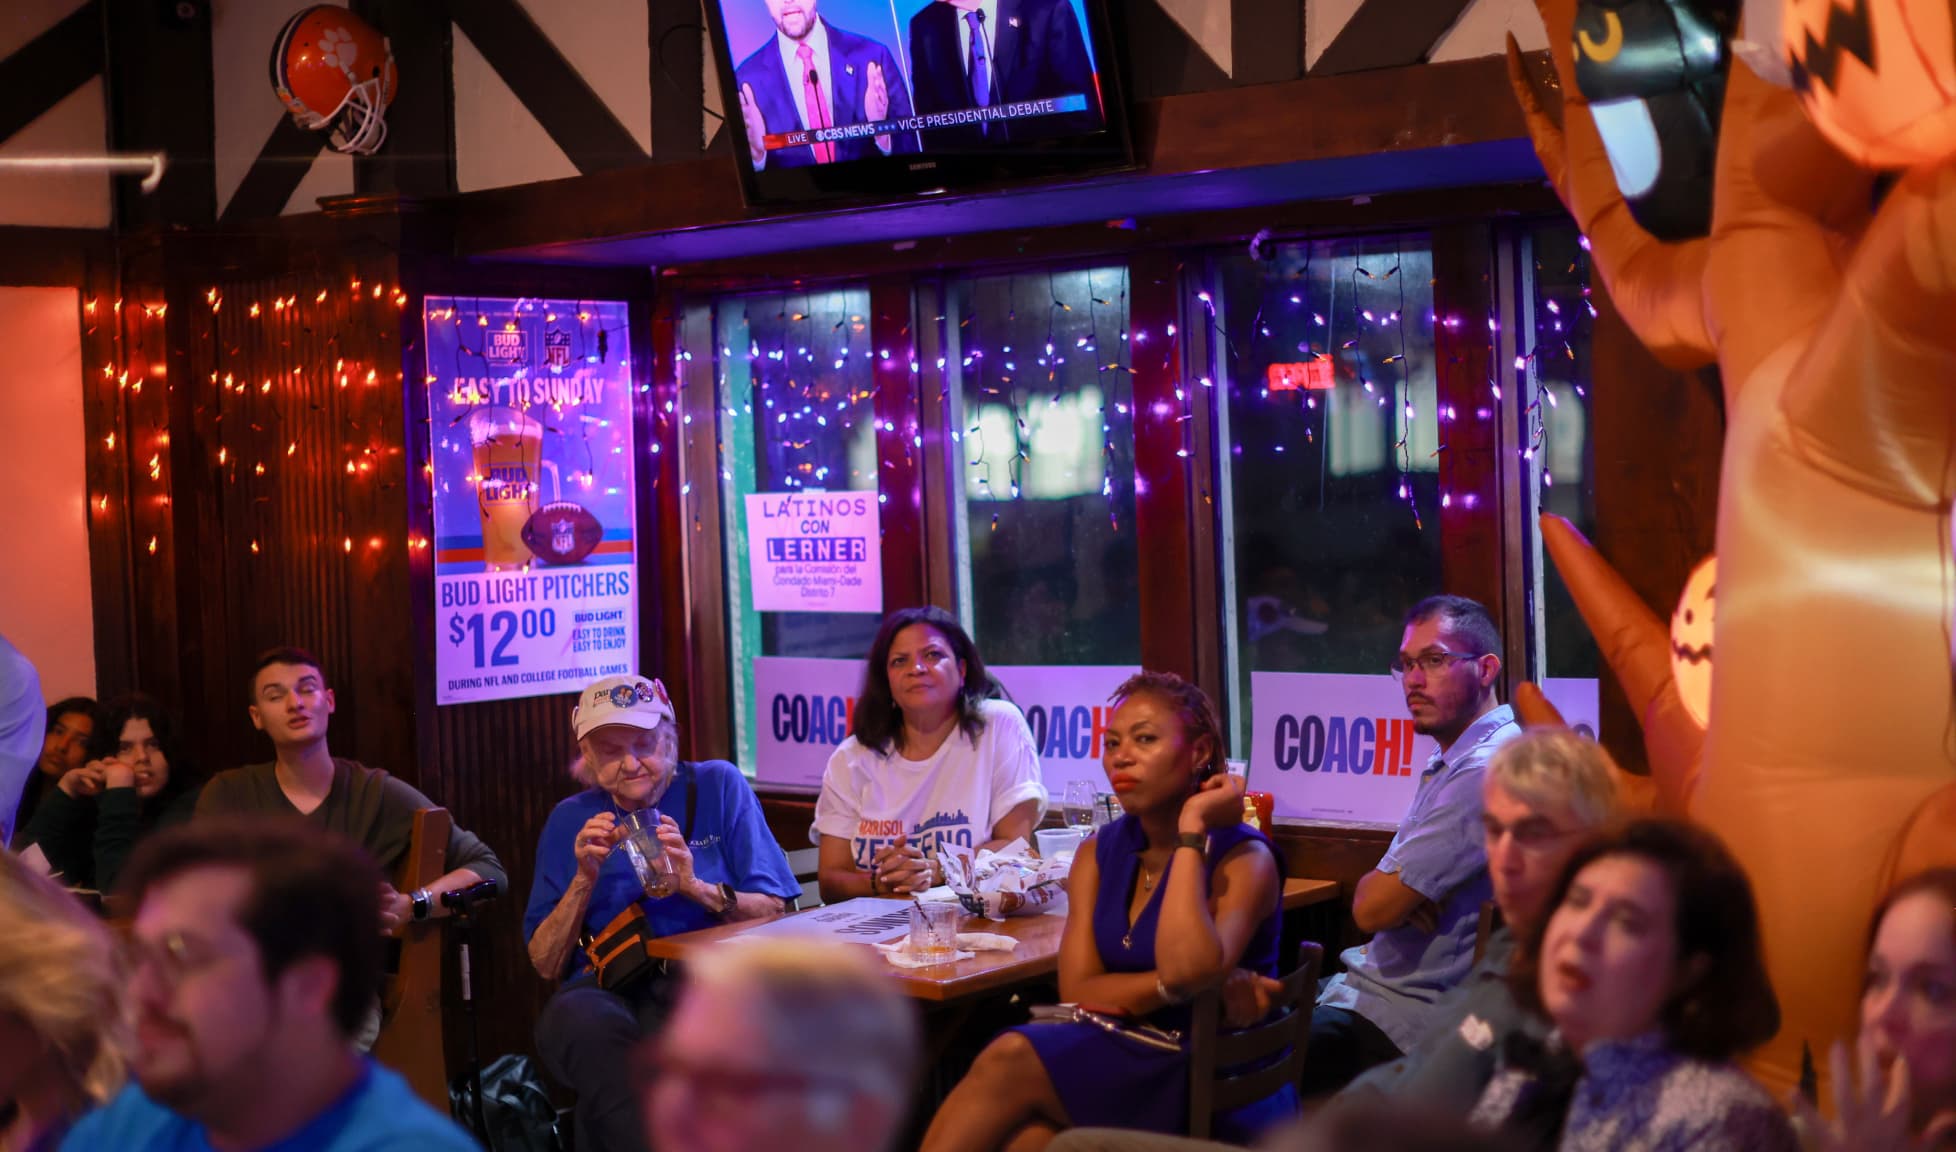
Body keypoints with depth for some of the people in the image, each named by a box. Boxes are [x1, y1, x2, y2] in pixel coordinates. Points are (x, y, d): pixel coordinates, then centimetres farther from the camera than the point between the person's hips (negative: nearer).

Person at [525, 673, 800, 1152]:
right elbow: (545, 965, 11)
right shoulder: (570, 820, 14)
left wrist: (696, 888, -11)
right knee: (575, 1019, -36)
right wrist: (584, 879, -3)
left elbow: (776, 914, 5)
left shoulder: (717, 785, 9)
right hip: (607, 989, 2)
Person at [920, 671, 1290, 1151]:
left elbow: (1186, 970, -28)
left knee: (1009, 1062, -25)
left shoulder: (1243, 857, -8)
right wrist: (1168, 984, -18)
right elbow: (1077, 990, -1)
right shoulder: (1099, 853, 9)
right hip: (1125, 1062, 5)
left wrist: (1192, 828, -19)